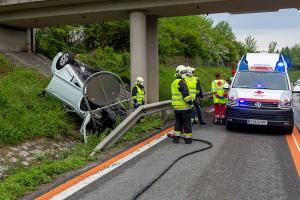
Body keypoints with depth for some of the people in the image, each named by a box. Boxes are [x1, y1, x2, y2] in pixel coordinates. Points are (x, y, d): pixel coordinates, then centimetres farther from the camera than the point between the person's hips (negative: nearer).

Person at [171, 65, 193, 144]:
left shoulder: (174, 82, 18)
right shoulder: (181, 82, -13)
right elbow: (185, 93, -22)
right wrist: (190, 101, -17)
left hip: (176, 106, 9)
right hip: (184, 107, -9)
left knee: (178, 122, 16)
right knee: (187, 123, 1)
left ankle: (176, 137, 16)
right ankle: (188, 138, 7)